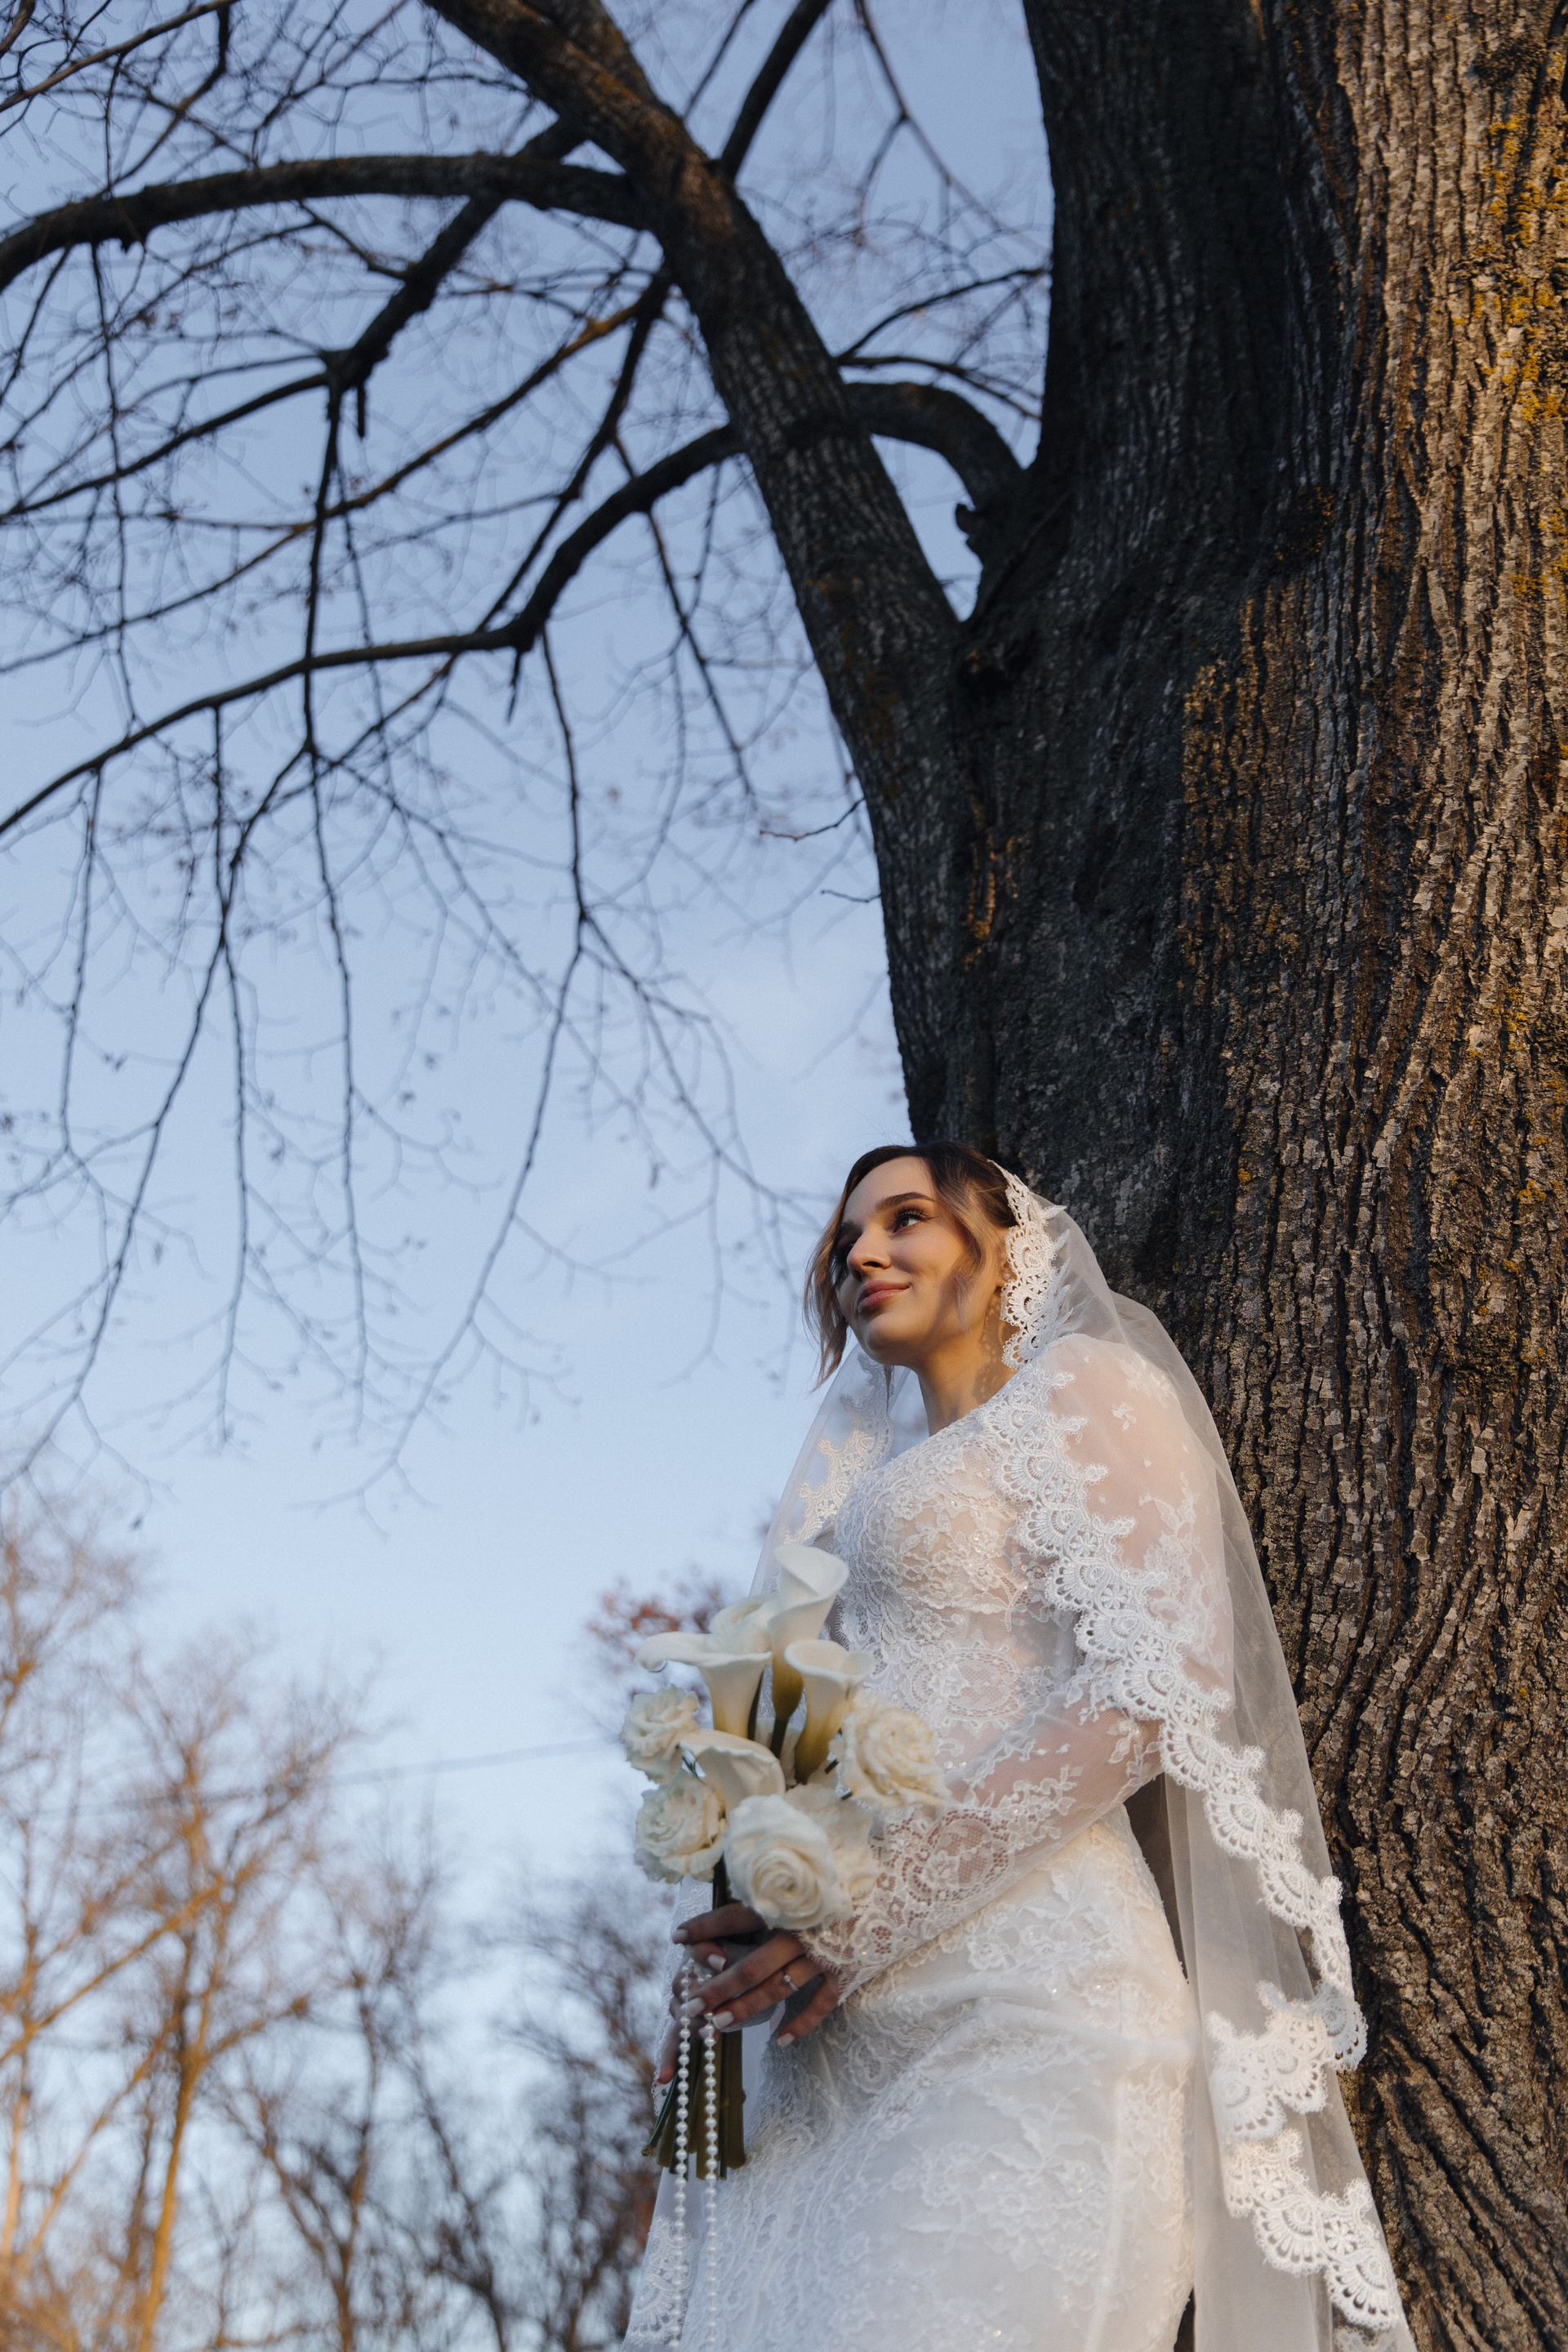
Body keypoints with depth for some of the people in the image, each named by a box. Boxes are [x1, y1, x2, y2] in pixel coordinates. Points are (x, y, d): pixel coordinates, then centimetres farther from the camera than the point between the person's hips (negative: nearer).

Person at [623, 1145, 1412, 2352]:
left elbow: (1158, 1689, -10)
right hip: (823, 2037, 7)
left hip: (1015, 2002, -7)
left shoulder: (1080, 1389, 5)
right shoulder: (865, 1461, 27)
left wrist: (866, 1912, -14)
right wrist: (718, 1974, 6)